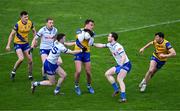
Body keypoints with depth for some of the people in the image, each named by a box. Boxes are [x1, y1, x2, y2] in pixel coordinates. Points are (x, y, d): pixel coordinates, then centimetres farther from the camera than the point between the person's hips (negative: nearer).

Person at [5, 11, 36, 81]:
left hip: (26, 43, 5)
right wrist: (8, 45, -16)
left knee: (30, 60, 0)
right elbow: (12, 34, -13)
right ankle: (13, 72, -1)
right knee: (21, 59, -23)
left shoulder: (30, 23, -5)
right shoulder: (18, 24, -19)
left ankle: (30, 76, 18)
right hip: (18, 44, -5)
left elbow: (34, 31, 13)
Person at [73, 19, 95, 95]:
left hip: (86, 53, 3)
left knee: (88, 72, 5)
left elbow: (90, 44, -6)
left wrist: (91, 36, -19)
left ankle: (89, 86, 28)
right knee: (78, 71, -15)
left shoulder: (91, 33, 2)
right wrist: (84, 31, -23)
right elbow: (79, 40, -22)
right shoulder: (79, 31, -8)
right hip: (78, 52, -3)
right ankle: (76, 86, 7)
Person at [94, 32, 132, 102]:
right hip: (119, 65, 10)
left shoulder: (118, 47, -23)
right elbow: (101, 45, 20)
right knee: (107, 74, 9)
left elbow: (124, 57, -32)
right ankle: (116, 89, 11)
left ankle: (123, 97, -31)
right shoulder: (110, 45, 4)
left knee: (119, 79, -25)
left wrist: (121, 65, -44)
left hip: (126, 64, -10)